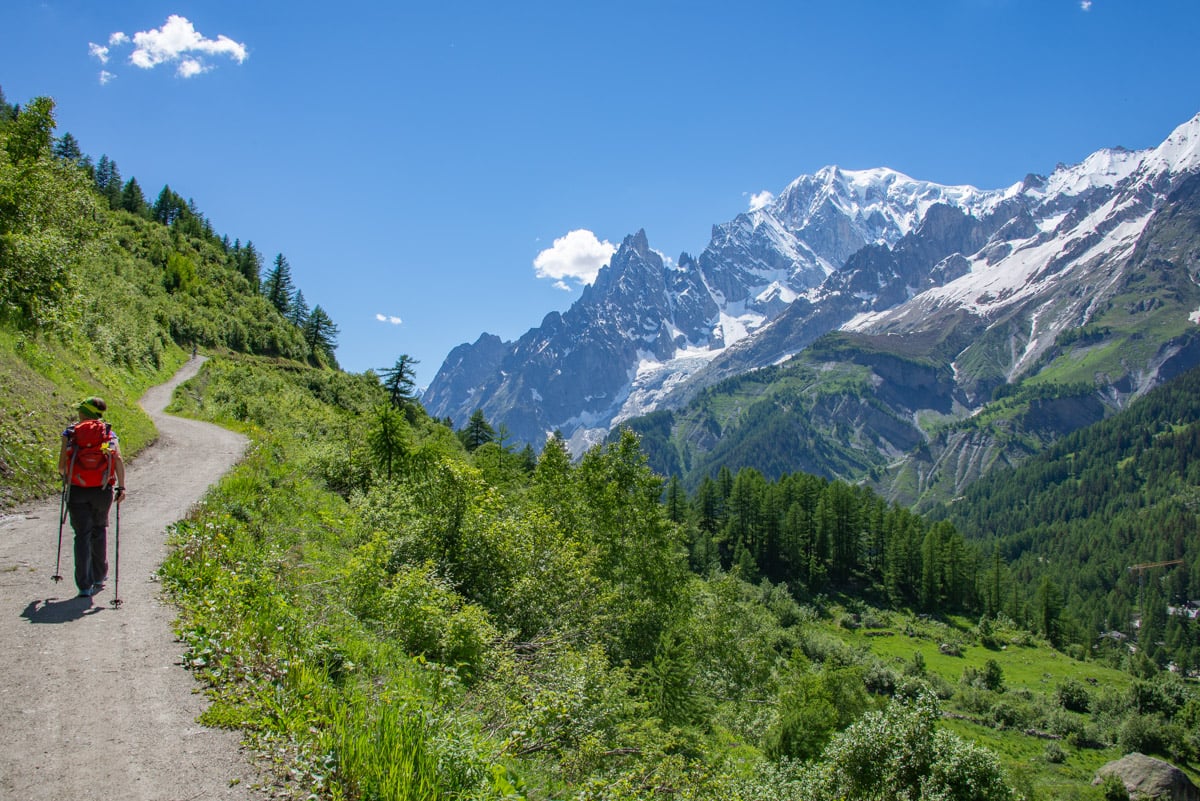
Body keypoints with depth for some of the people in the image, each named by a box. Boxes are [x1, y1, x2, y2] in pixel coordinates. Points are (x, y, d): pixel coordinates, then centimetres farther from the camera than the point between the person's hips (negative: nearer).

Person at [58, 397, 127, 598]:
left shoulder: (71, 433, 3)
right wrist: (121, 487, -9)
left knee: (82, 535, 3)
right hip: (102, 491, 1)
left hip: (77, 491, -1)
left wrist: (65, 476, 22)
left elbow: (61, 465, 0)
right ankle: (99, 576, 31)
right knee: (99, 530, 21)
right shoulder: (108, 433, 5)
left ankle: (85, 585, -2)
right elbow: (118, 459, -10)